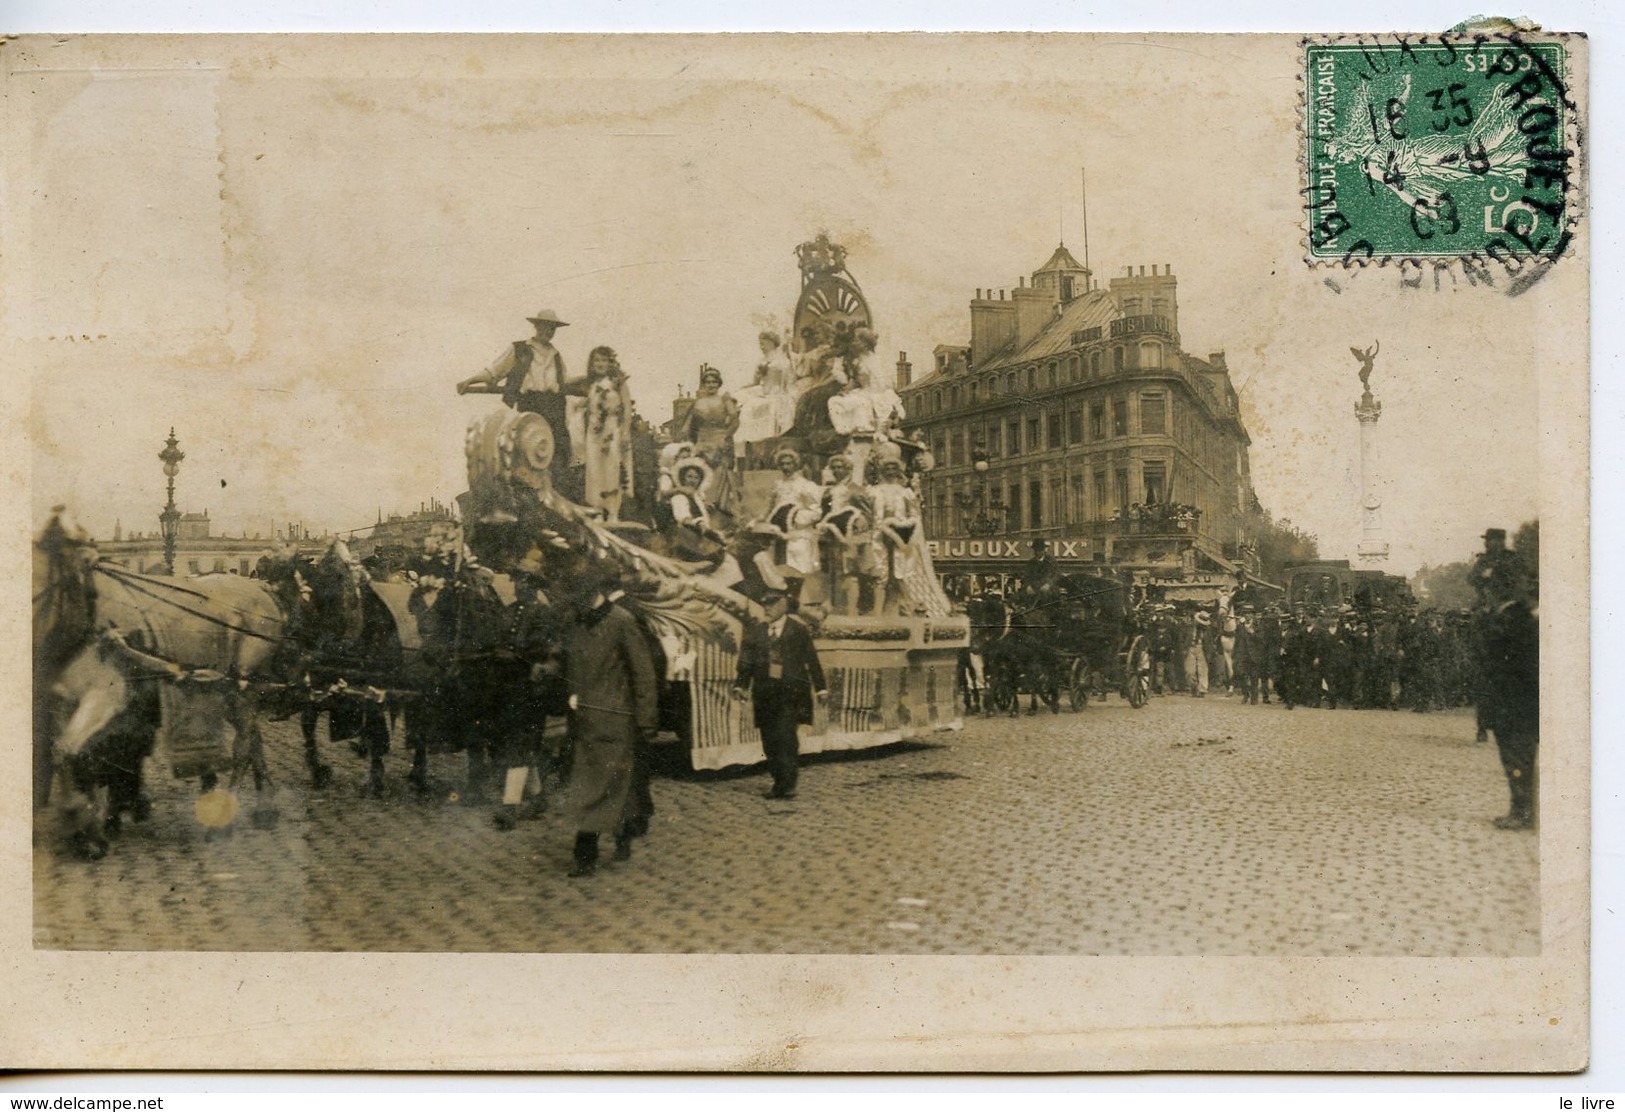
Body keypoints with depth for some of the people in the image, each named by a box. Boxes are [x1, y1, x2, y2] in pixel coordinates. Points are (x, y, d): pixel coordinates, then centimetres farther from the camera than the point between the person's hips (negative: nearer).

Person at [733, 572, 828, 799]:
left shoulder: (798, 629, 2)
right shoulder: (755, 630, 9)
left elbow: (812, 660, 6)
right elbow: (746, 662, 11)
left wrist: (820, 689, 5)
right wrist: (740, 686, 1)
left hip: (791, 693, -3)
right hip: (765, 693, 4)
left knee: (786, 736, -13)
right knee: (769, 740, 4)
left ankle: (789, 784, -8)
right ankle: (778, 783, 14)